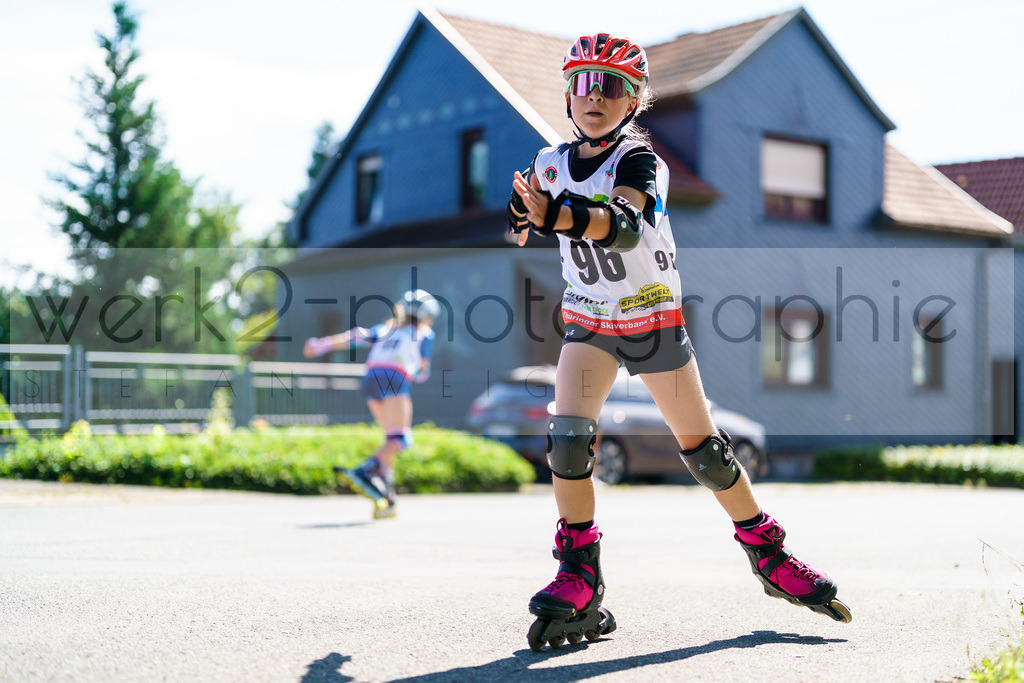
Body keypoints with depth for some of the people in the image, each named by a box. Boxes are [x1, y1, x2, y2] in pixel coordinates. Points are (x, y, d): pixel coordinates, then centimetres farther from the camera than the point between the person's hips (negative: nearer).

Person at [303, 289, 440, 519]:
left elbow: (356, 337, 14)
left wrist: (322, 345, 3)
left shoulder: (385, 330, 31)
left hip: (370, 379, 6)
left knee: (392, 438, 16)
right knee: (399, 439, -14)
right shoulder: (425, 334, 20)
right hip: (394, 379, -6)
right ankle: (364, 472, -39)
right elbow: (421, 374, 16)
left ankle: (385, 497, 3)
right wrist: (421, 371, 39)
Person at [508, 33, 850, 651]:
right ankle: (581, 585, -12)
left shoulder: (640, 160, -17)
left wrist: (557, 214, -57)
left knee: (704, 450, 1)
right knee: (569, 438, -19)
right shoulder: (553, 161, -1)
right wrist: (524, 211, -8)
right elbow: (522, 228, 17)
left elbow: (625, 223, -39)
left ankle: (771, 555, 21)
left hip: (654, 320, -3)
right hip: (588, 323, 3)